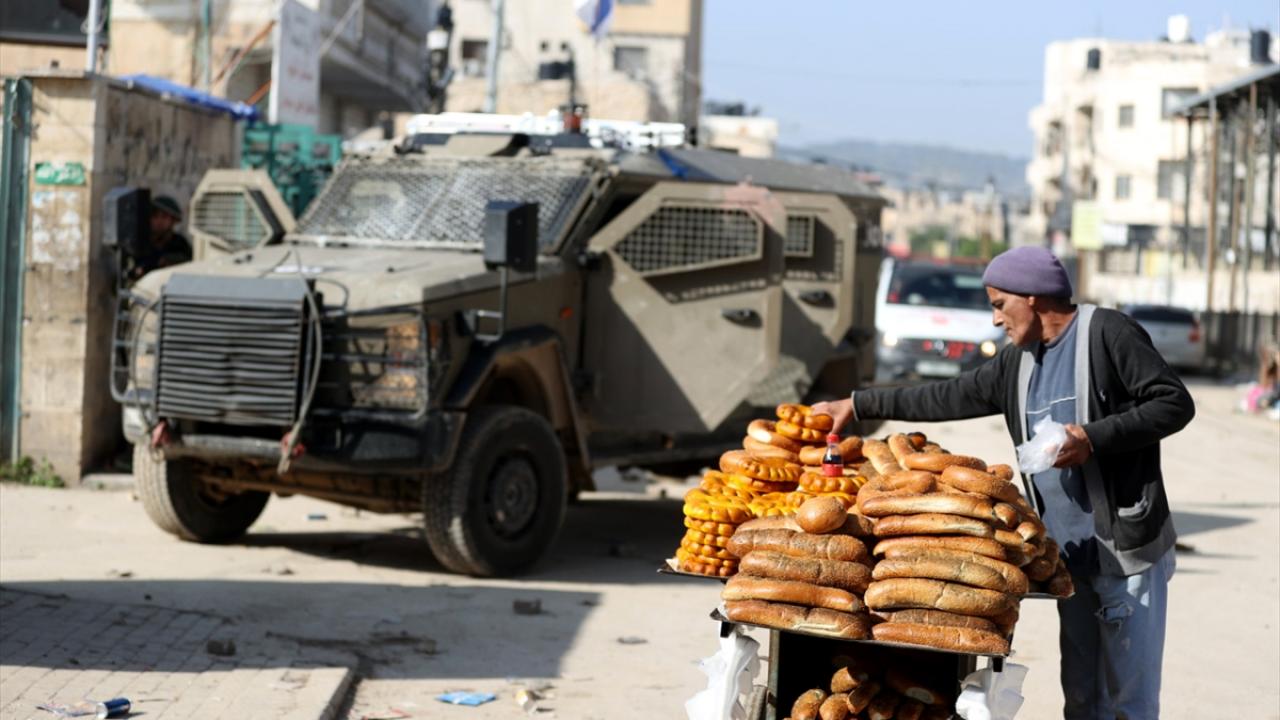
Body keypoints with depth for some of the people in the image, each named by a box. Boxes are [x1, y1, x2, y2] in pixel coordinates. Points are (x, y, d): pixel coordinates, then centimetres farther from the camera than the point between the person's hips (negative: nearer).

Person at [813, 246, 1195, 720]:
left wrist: (1093, 439, -19)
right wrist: (857, 405, 20)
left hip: (1127, 550, -7)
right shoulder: (1016, 364, 15)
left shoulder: (1106, 333, -7)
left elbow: (1174, 404, -11)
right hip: (1071, 554, 7)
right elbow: (945, 398, 20)